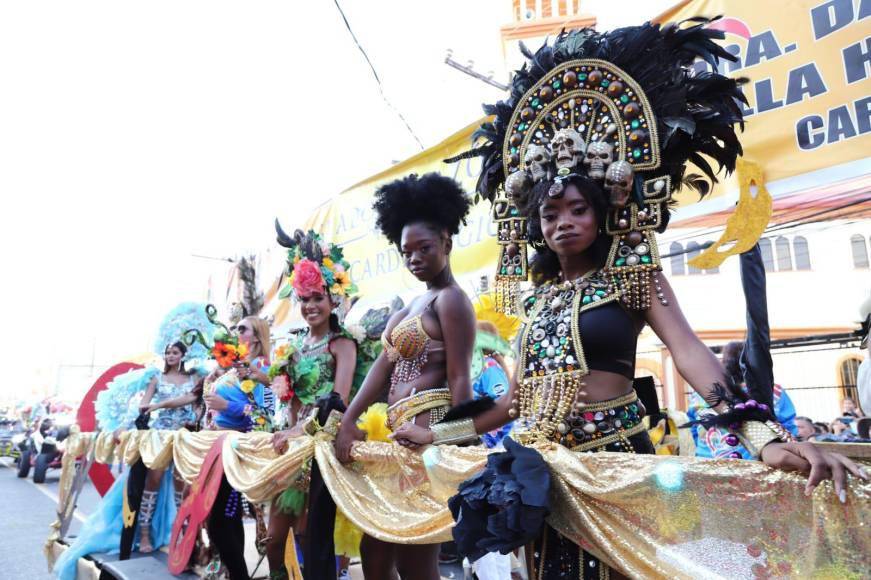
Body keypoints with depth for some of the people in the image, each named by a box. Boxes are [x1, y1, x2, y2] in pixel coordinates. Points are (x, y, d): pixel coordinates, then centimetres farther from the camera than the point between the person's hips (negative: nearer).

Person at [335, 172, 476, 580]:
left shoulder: (451, 299, -7)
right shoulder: (415, 304, 19)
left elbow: (460, 379, -14)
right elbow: (384, 366, 10)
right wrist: (348, 420, 0)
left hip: (430, 426, -9)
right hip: (399, 428, 9)